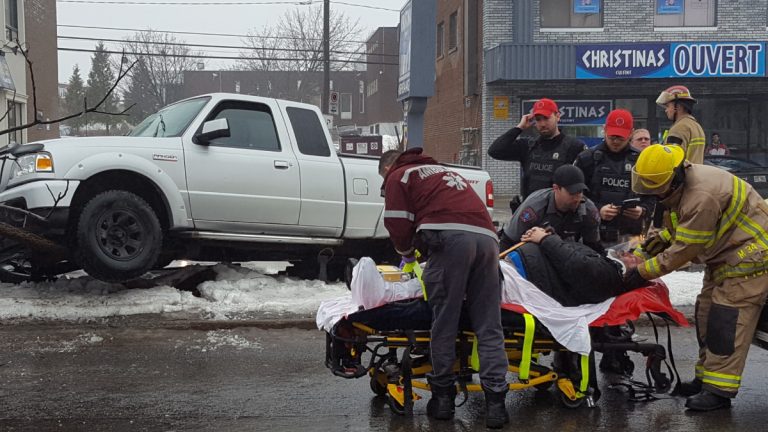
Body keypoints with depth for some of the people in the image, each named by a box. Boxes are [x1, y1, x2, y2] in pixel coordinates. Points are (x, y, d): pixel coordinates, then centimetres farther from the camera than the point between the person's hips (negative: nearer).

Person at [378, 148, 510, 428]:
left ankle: (443, 397, 5)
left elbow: (398, 223, 8)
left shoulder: (398, 176, 18)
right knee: (488, 326, 3)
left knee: (444, 323, 1)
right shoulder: (442, 171, 39)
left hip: (450, 237, -6)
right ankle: (495, 402, -3)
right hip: (486, 237, 6)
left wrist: (406, 253, 27)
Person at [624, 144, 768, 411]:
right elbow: (671, 232, 11)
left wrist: (642, 271, -20)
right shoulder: (679, 187, -1)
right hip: (725, 254, 10)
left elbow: (683, 250, -27)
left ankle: (719, 390, -13)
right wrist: (641, 254, 0)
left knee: (727, 318, -15)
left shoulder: (702, 197, -33)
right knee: (707, 312, 11)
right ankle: (707, 377, 19)